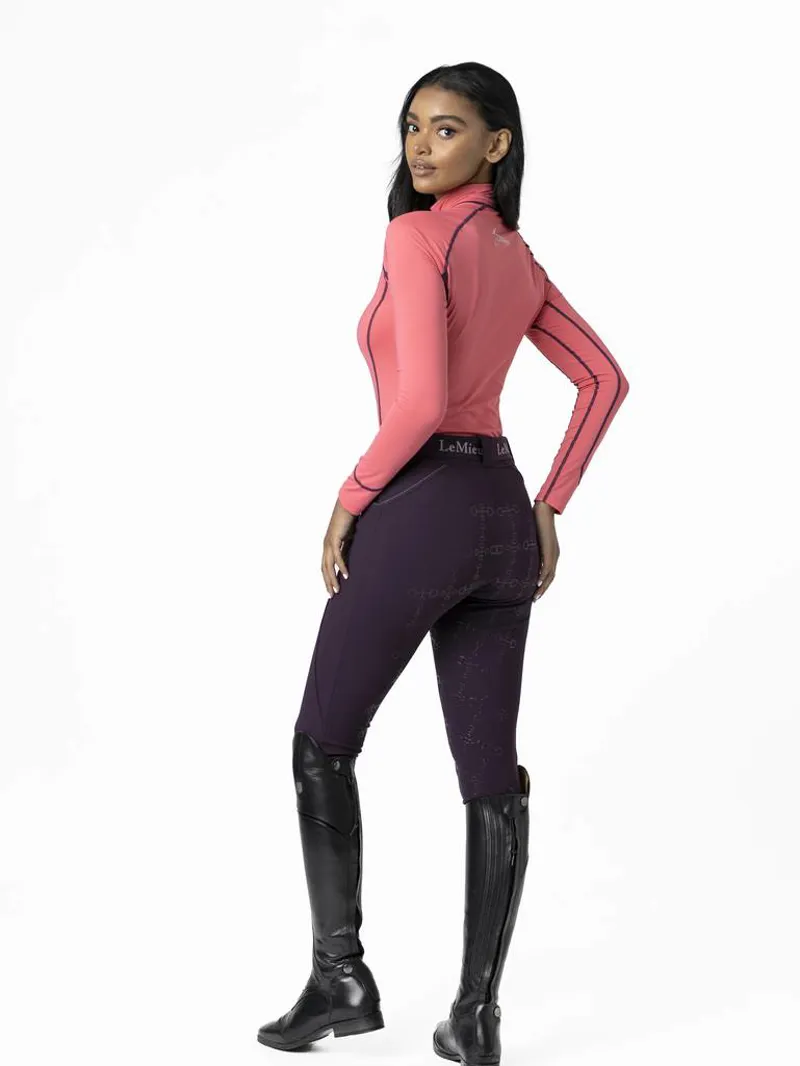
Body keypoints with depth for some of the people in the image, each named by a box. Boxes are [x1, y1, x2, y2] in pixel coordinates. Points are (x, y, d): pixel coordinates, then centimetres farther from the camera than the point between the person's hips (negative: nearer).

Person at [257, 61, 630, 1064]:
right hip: (503, 513, 8)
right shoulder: (517, 255, 14)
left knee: (323, 744, 9)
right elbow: (606, 380, 17)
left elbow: (422, 401, -21)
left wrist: (347, 504, -8)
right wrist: (549, 508, 15)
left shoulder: (415, 237, -11)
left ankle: (339, 973, 8)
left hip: (419, 506, -7)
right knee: (491, 772, 6)